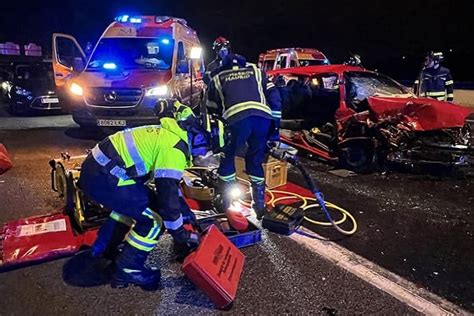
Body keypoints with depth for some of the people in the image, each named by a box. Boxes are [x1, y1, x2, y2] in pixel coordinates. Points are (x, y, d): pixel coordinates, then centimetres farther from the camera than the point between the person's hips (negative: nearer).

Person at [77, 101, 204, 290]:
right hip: (102, 180, -10)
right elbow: (167, 195, -16)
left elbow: (168, 182, 27)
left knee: (133, 202, 30)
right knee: (154, 218, -4)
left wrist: (183, 207, 30)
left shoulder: (167, 134, 15)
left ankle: (103, 248, 40)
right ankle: (128, 271, 8)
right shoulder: (174, 148, -16)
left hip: (96, 164, 10)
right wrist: (181, 235, -5)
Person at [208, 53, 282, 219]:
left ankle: (226, 200, 22)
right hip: (263, 117, 2)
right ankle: (259, 204, 19)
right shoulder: (255, 70, 31)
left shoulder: (218, 77, 30)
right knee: (255, 160, 19)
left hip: (236, 118, -2)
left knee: (227, 157, 20)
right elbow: (274, 97, 19)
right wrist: (275, 125, 19)